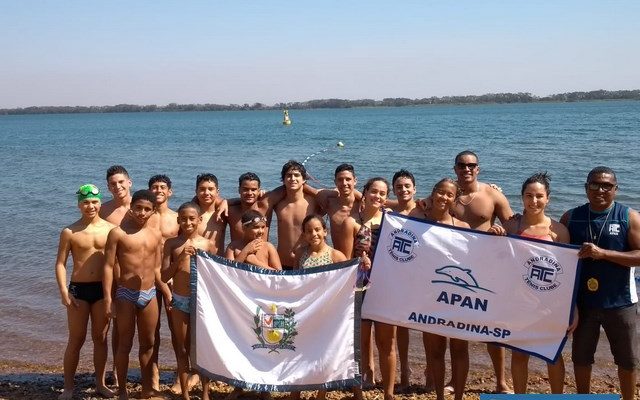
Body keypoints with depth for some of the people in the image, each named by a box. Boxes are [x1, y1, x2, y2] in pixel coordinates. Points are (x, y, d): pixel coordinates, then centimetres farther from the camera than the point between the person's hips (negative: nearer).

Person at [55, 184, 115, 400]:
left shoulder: (110, 229, 0)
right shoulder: (69, 232, -3)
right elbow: (60, 263, -2)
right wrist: (63, 290, -12)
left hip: (103, 289, 2)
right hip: (78, 289, -1)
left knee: (100, 338, 11)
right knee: (76, 340, 4)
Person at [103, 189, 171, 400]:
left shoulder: (156, 235, 6)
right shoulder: (118, 233, -8)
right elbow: (109, 266, -9)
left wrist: (165, 289, 5)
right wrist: (108, 297, -14)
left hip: (150, 294, 5)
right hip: (126, 295, -4)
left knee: (148, 343, 13)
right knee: (125, 344, 5)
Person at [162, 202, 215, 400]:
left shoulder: (207, 244, 0)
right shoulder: (171, 243, 0)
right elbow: (164, 277, -4)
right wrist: (180, 258, -14)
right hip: (179, 300, 0)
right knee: (182, 349, 10)